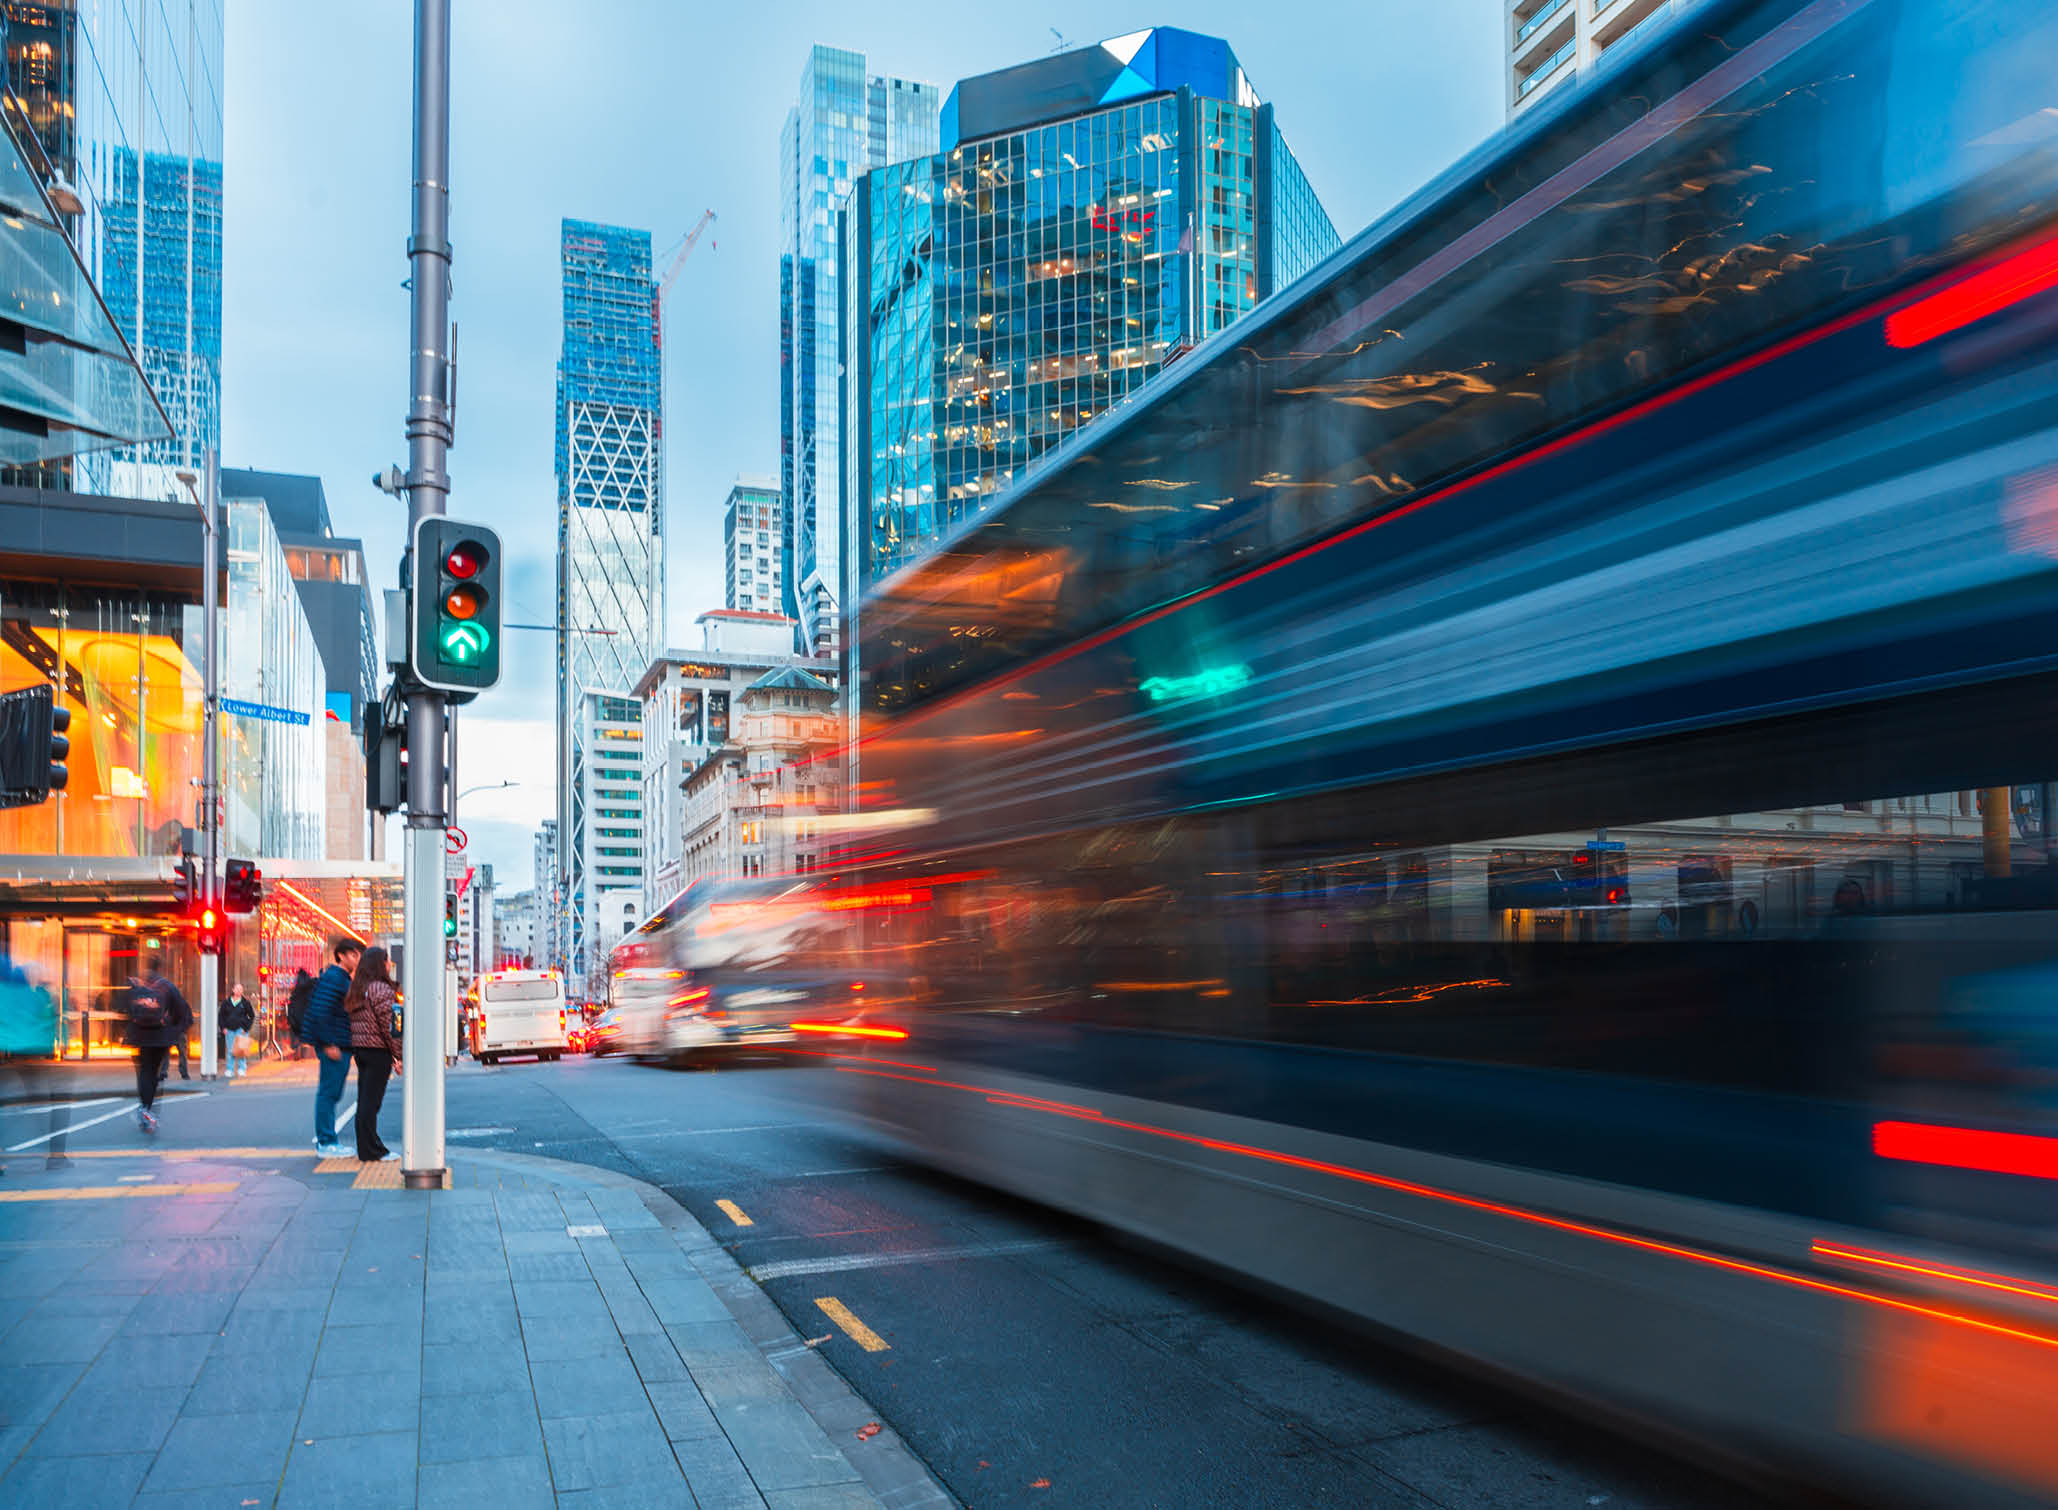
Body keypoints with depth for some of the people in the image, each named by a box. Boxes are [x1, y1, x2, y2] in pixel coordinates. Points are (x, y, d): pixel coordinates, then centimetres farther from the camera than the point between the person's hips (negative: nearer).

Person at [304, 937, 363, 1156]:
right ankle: (326, 1142, -1)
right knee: (329, 1092, -5)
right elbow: (320, 1012, -21)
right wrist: (329, 1044, -22)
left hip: (341, 1046, 10)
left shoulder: (344, 979, 18)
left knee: (333, 1092, 15)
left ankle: (323, 1137, 24)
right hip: (333, 1046, -10)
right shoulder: (332, 978, -14)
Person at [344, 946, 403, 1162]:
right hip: (377, 1049, -8)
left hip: (358, 1048, 8)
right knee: (371, 1100, -5)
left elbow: (354, 1022, 13)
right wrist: (398, 1055, -10)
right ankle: (371, 1150, -1)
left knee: (364, 1100, 11)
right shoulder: (381, 989, -12)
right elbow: (388, 1025, -15)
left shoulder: (356, 989, 14)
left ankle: (367, 1148, 17)